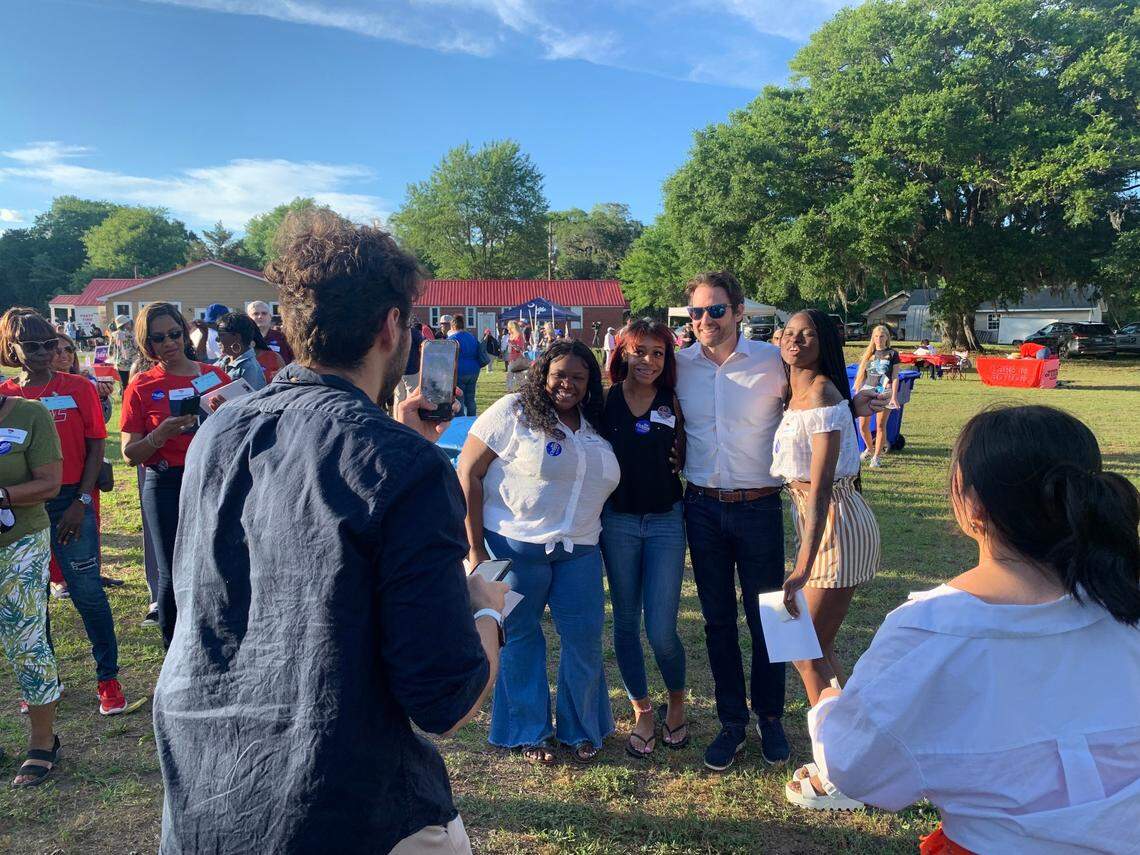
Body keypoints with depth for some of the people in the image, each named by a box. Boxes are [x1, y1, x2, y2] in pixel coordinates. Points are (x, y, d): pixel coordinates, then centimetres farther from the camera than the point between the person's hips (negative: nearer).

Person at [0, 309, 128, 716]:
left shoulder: (78, 388, -1)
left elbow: (96, 447, -3)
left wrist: (81, 502, -9)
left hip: (71, 503, -3)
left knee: (87, 591, -1)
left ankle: (108, 677, 12)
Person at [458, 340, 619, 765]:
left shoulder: (595, 426, 10)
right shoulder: (512, 412, -7)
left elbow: (604, 484, 22)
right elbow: (468, 473, -10)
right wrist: (475, 547, -11)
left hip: (579, 550, 5)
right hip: (515, 546, -4)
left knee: (585, 637, 7)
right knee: (519, 636, 8)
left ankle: (581, 729, 29)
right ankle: (529, 732, 27)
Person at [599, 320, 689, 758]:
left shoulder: (672, 402, -1)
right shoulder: (606, 401, -2)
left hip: (666, 521, -1)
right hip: (618, 521, 1)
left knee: (661, 632, -3)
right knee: (626, 623, 10)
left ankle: (677, 704, 26)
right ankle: (642, 713, 30)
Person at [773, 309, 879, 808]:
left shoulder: (822, 394, -19)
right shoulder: (796, 392, 8)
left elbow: (821, 488, -27)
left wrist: (803, 568, -31)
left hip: (837, 525, -9)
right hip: (815, 523, 9)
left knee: (807, 649, -1)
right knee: (817, 646, 16)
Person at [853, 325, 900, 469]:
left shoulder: (892, 354, 4)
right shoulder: (868, 353, 12)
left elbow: (895, 377, 0)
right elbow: (861, 375, 15)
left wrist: (894, 397, -7)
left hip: (884, 391, -3)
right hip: (867, 390, 3)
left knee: (881, 425, -2)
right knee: (863, 425, 1)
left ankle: (877, 456, 9)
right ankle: (869, 448, 28)